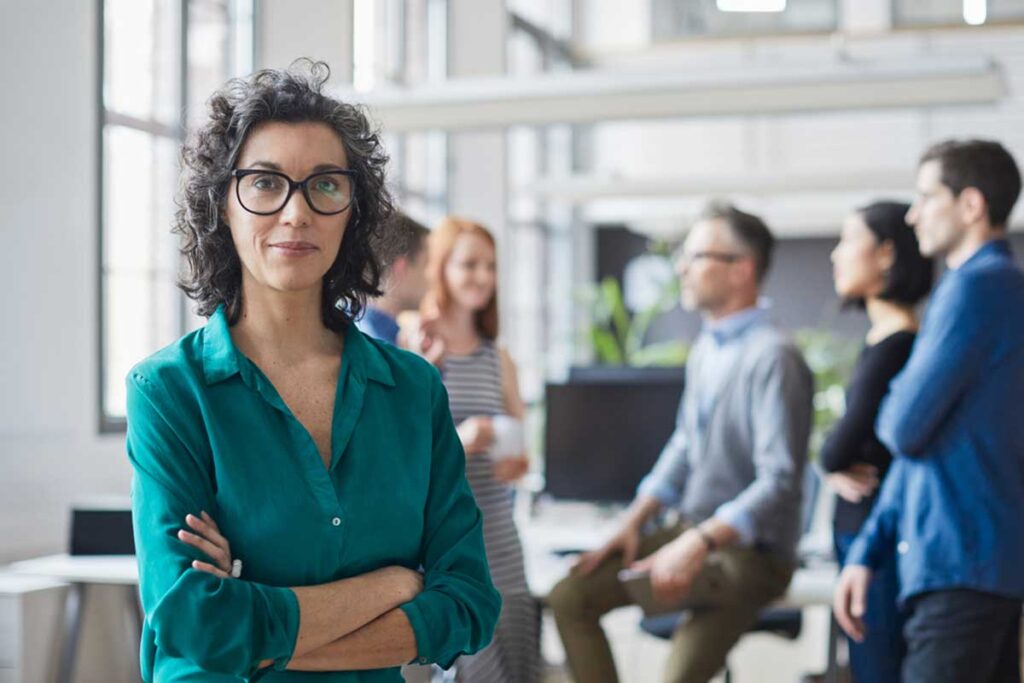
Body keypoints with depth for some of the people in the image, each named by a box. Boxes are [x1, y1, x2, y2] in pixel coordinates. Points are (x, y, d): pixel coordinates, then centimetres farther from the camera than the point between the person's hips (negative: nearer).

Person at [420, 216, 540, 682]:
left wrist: (519, 461, -4)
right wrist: (454, 442, -21)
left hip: (494, 534, 5)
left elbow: (520, 439, 19)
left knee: (513, 640, -2)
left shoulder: (498, 359, 13)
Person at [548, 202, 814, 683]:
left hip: (750, 553, -9)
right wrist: (633, 524, 9)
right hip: (693, 534, 9)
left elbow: (779, 481, -25)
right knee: (570, 597, -3)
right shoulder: (707, 346, 9)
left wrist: (699, 543, -31)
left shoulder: (772, 358, -20)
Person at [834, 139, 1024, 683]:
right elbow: (927, 436, 18)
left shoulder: (976, 287, -12)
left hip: (961, 562, -9)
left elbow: (905, 429, -16)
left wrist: (889, 410, 9)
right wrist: (866, 552, 16)